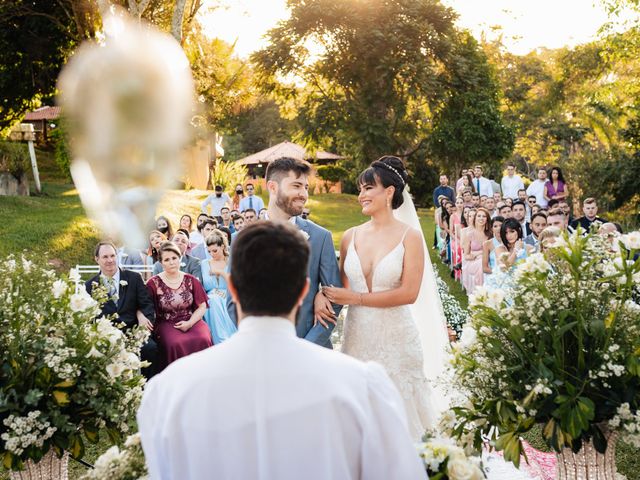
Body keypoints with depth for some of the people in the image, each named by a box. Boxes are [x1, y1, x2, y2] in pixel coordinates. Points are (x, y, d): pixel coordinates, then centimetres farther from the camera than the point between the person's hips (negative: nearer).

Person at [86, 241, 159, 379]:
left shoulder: (134, 278, 12)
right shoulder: (90, 285, 11)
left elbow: (147, 304, 7)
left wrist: (145, 322, -13)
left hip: (133, 331, 0)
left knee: (150, 347, -30)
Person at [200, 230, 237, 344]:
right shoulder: (204, 264, 16)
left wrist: (221, 272, -8)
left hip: (229, 300, -1)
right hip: (211, 301, 1)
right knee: (214, 301, -34)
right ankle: (223, 342, -38)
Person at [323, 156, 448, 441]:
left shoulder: (410, 237, -5)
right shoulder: (351, 236, 6)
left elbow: (409, 293, -13)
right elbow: (343, 288, 12)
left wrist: (357, 298, -14)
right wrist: (323, 297, -9)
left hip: (395, 337, -3)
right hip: (357, 336, 3)